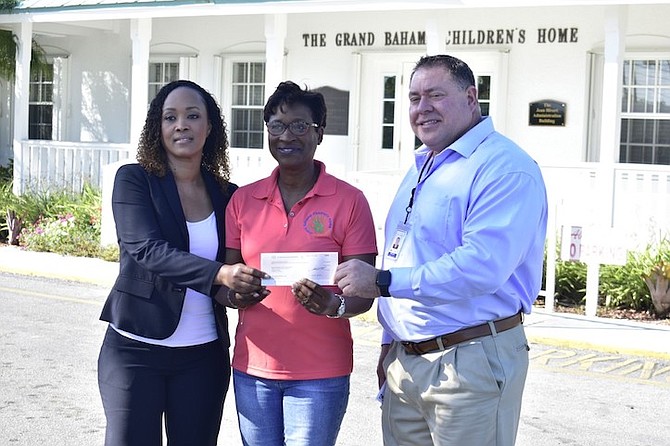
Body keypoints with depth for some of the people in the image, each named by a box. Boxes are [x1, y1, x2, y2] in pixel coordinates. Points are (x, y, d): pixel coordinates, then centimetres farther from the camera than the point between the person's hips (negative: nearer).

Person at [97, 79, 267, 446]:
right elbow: (147, 249, -19)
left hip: (204, 356, 3)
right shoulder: (133, 180, -4)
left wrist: (244, 284, -14)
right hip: (136, 349, -3)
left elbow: (234, 266, 10)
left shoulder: (227, 195, 5)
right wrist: (218, 274, -33)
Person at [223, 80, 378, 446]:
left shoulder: (349, 201, -4)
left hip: (319, 373, -3)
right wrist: (235, 291, -12)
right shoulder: (243, 200, 6)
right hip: (252, 367, 3)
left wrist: (333, 305, -26)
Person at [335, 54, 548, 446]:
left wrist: (383, 281, -24)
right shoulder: (421, 169, 17)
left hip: (471, 363, -8)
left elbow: (481, 267, -27)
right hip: (404, 361, 8)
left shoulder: (505, 168, -14)